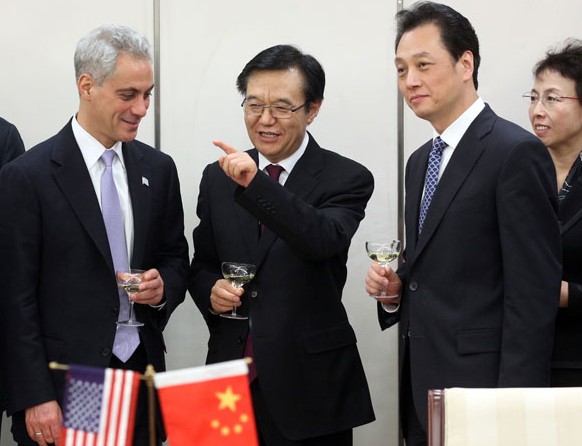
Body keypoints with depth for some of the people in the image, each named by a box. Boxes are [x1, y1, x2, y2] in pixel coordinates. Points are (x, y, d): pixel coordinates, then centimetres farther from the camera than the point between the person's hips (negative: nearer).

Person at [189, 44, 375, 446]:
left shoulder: (346, 179, -4)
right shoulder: (217, 178, 9)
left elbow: (324, 240, -24)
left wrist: (256, 183, -33)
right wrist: (211, 291, -5)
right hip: (232, 380, 3)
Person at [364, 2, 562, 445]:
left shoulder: (517, 153, -12)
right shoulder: (421, 161, 15)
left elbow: (532, 295, -16)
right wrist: (395, 288, 3)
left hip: (479, 386, -8)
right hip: (422, 391, 8)